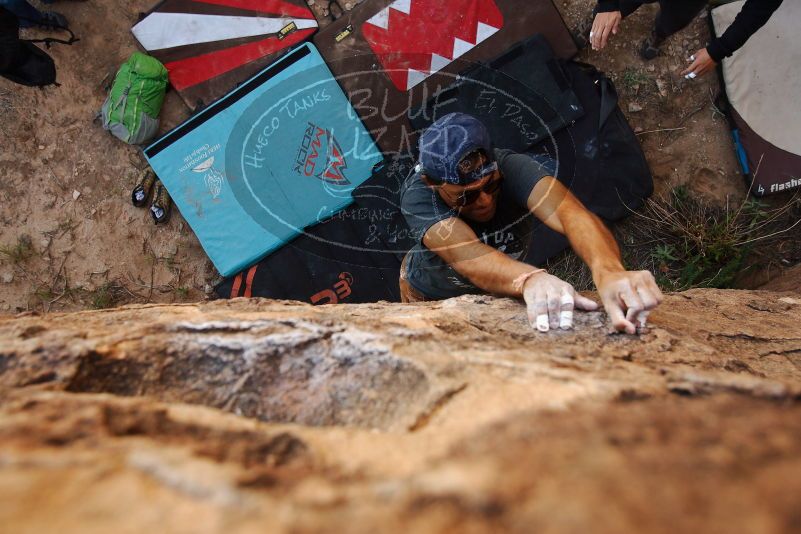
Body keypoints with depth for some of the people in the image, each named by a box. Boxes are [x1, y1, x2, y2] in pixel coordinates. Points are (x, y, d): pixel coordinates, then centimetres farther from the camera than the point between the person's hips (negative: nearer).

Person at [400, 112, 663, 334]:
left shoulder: (512, 167, -35)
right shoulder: (417, 195, -37)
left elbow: (571, 213, -54)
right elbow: (468, 256, -54)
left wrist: (609, 272, -75)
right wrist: (530, 280, -75)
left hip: (493, 292, 2)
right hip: (430, 296, -1)